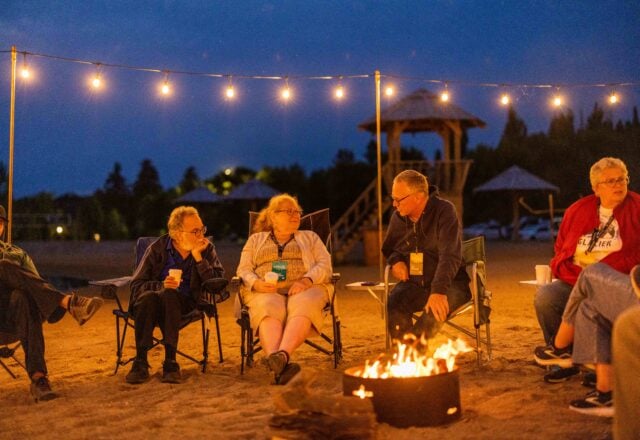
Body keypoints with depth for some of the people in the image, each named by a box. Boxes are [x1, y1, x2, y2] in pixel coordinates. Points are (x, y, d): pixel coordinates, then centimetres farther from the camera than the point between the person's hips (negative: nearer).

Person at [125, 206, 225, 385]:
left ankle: (170, 362, -36)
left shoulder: (207, 249, 5)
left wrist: (198, 256, -14)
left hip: (184, 303, 0)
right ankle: (140, 362, -30)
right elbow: (136, 285, -3)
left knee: (168, 294, -34)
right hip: (150, 302, 1)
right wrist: (161, 285, -21)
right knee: (147, 297, -35)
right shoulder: (157, 248, 2)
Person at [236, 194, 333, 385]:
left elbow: (324, 265, 11)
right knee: (269, 311, -37)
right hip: (266, 291, 0)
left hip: (304, 289, 0)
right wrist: (256, 283, -10)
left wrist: (307, 280, -11)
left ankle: (282, 355, -61)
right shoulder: (255, 239, 27)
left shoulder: (310, 237, 27)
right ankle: (280, 365, -61)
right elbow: (243, 270, 14)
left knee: (302, 307, -37)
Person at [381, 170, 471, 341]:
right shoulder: (398, 217, 4)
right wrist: (395, 261, -1)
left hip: (449, 284, -4)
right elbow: (388, 248, 24)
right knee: (393, 305, -27)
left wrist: (439, 291, -38)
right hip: (413, 284, 4)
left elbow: (449, 256, -25)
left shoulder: (444, 211, -14)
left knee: (435, 309, -36)